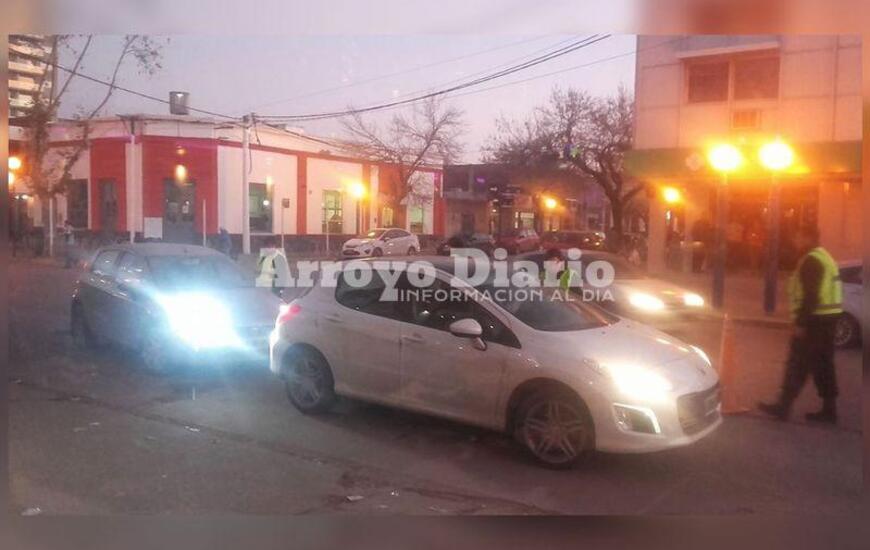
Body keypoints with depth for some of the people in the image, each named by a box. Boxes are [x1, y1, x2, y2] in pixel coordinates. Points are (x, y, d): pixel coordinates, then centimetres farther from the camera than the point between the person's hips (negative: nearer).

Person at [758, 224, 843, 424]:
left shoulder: (811, 260, -15)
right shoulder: (824, 256, 17)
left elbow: (810, 296, -23)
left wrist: (801, 323, -21)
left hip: (816, 319, -10)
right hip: (827, 318, 10)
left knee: (797, 365, -4)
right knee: (823, 364, 13)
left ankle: (783, 407, 1)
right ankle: (829, 409, 17)